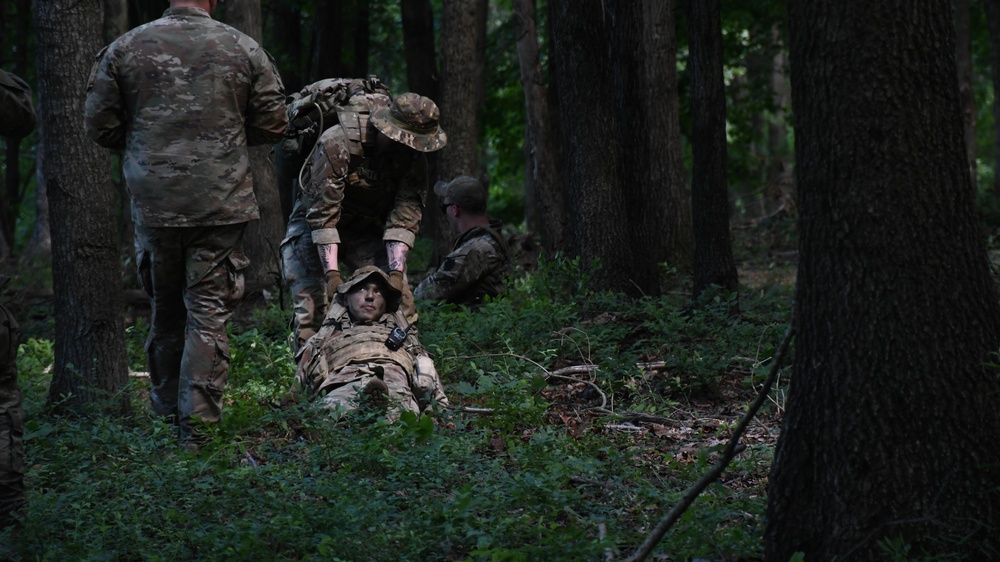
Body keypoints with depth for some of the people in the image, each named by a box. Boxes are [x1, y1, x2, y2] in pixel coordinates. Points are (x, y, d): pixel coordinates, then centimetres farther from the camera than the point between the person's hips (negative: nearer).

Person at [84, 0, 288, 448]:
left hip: (153, 203, 2)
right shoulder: (244, 50, -2)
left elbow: (100, 126, 2)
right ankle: (199, 417, -2)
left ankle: (167, 403, 29)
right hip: (221, 204, -2)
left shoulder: (124, 49, -1)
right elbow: (272, 125, 3)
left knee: (165, 306, 18)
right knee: (209, 311, 3)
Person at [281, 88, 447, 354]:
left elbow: (405, 217, -19)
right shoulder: (337, 143, -31)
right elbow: (322, 213, -31)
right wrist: (331, 273, -37)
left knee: (401, 301, -10)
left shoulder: (413, 157, -17)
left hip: (367, 227, 4)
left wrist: (396, 272, -31)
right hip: (314, 229, -4)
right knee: (313, 309, -16)